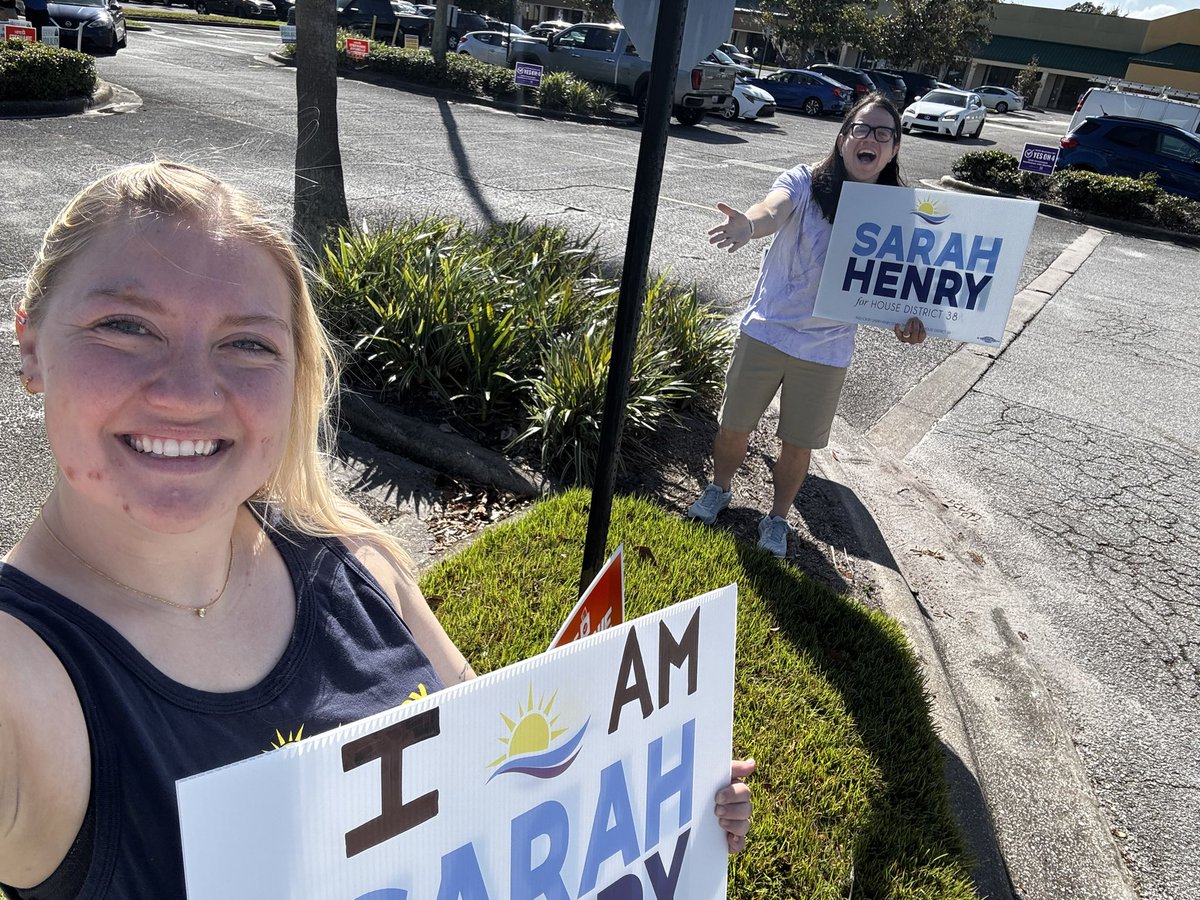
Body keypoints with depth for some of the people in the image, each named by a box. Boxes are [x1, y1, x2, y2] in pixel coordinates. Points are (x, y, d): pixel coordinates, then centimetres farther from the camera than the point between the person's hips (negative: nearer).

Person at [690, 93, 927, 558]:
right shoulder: (805, 182, -12)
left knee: (798, 445, 13)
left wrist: (907, 318, -29)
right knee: (734, 427, 14)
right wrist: (749, 224, -57)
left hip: (827, 350, 1)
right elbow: (774, 210, -33)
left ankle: (777, 518, 39)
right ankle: (719, 489, 44)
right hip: (765, 331, -1)